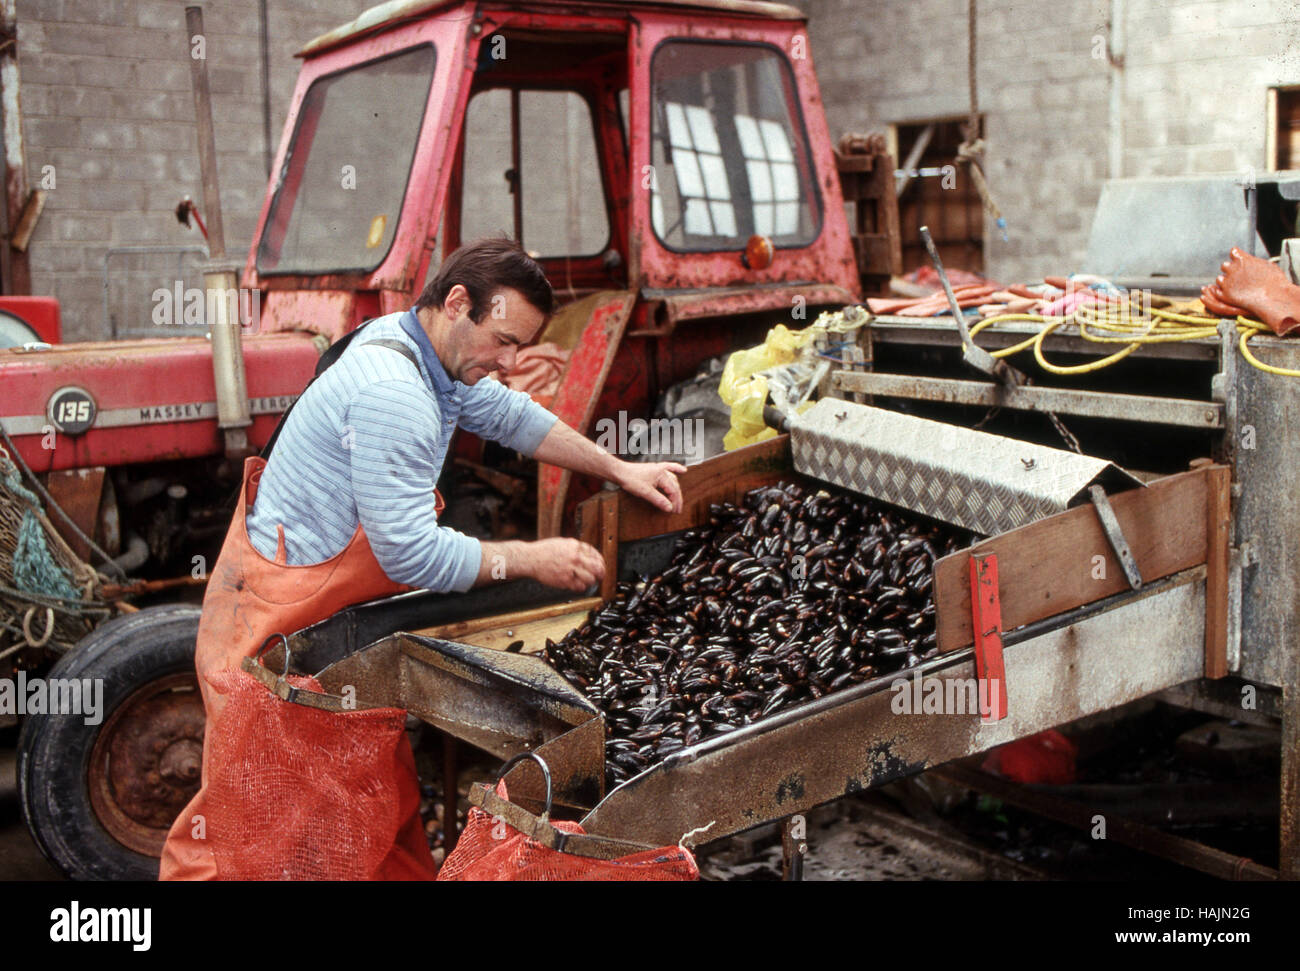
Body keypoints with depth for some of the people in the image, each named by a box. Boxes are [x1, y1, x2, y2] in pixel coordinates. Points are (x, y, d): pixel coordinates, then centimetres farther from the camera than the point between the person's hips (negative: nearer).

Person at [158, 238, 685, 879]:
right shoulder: (393, 394, -29)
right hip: (272, 618, -10)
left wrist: (619, 470, 12)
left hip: (335, 609, 10)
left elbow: (509, 415, 19)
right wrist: (530, 560, -17)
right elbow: (412, 555, -27)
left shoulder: (429, 349, 2)